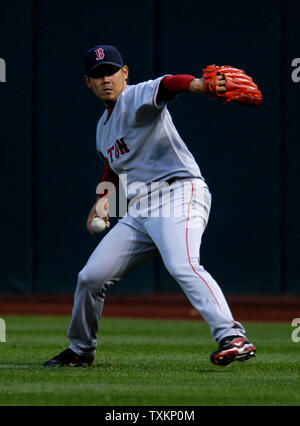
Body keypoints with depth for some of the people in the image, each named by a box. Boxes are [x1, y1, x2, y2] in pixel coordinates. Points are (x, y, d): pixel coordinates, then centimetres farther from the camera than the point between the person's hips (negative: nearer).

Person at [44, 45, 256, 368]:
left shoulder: (138, 97, -4)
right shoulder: (103, 127, 22)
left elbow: (166, 86, -27)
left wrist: (199, 85, -47)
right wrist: (101, 202, 24)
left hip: (178, 193, -8)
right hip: (139, 211, 8)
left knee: (182, 266, -32)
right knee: (91, 277, 8)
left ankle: (232, 338, -42)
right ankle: (80, 350, 29)